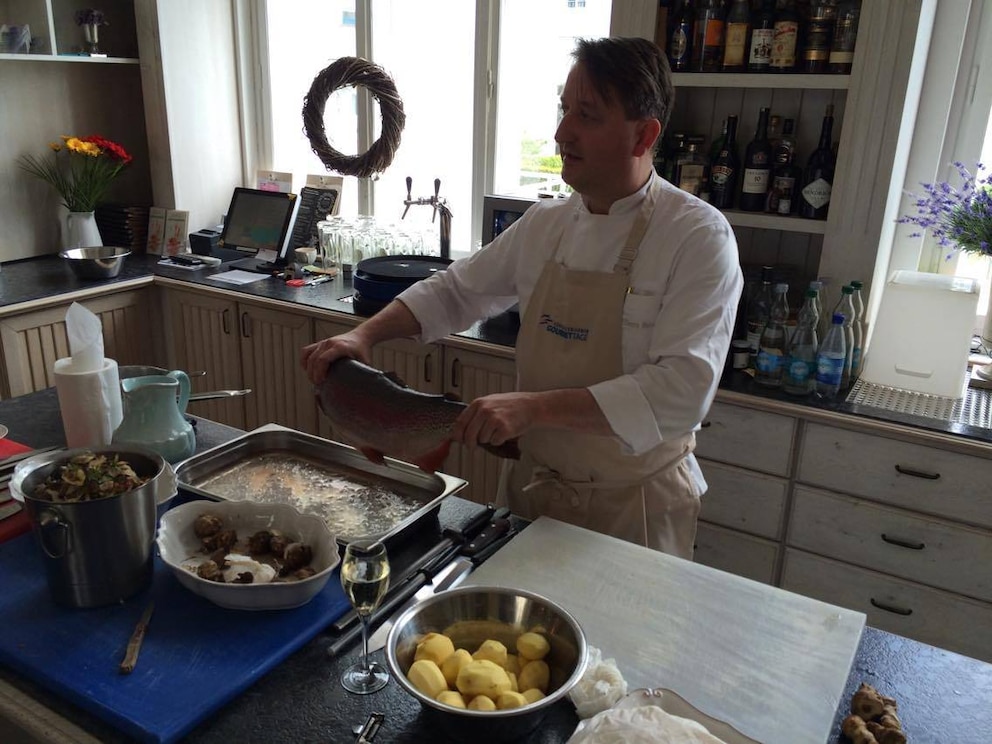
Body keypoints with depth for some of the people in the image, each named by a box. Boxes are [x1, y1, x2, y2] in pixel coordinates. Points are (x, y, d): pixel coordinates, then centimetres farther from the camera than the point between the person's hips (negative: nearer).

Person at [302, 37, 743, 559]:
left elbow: (682, 389, -28)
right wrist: (366, 334, -3)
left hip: (631, 507, -5)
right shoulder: (545, 223, 0)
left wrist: (534, 406, -36)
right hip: (529, 483, 6)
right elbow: (455, 290, 12)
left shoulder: (700, 237, -18)